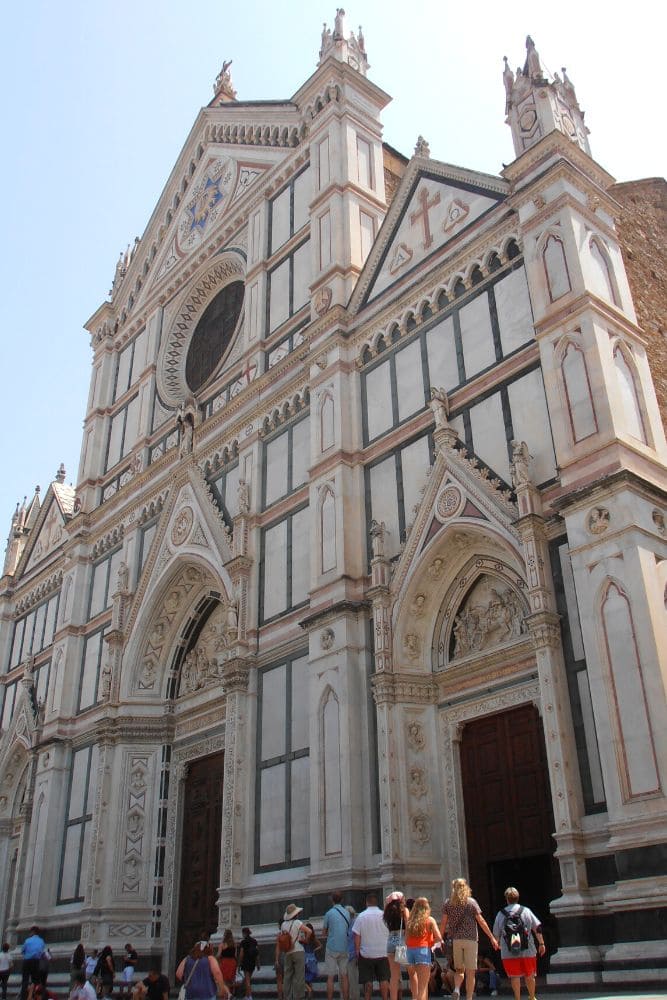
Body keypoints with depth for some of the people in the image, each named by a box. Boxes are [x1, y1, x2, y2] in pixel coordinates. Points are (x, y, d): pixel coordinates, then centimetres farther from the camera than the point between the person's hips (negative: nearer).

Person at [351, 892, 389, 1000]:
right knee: (384, 979, 8)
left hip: (366, 954, -1)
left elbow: (357, 936, -5)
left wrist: (357, 952, 1)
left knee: (367, 981, 7)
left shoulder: (361, 916, -6)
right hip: (383, 953, 1)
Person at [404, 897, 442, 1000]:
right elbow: (439, 938, -4)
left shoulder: (410, 921, 13)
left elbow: (406, 940, 6)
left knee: (414, 981, 20)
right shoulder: (430, 920, 4)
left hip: (410, 950, 4)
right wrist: (431, 942, 15)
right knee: (423, 986, -5)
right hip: (423, 950, -4)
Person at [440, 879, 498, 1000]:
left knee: (459, 969, 14)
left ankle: (456, 989, -11)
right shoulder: (471, 902, -1)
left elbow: (443, 923, 2)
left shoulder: (448, 903, 4)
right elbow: (481, 921, -3)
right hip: (470, 939, -2)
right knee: (470, 972, 5)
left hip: (455, 940, 2)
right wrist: (492, 937, 3)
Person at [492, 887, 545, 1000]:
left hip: (509, 953, -1)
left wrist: (498, 944, 28)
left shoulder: (500, 914, 1)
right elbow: (538, 928, 2)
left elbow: (496, 934, 9)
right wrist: (541, 943, 11)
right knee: (529, 976, 17)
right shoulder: (526, 911, 2)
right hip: (527, 951, 1)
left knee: (514, 976, 5)